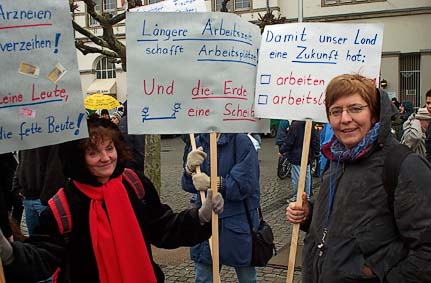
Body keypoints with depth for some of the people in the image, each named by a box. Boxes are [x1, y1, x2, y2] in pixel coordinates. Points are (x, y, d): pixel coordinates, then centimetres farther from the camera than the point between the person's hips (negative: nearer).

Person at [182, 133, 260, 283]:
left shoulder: (241, 141, -13)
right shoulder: (199, 142, 3)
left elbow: (246, 183, -20)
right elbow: (188, 185, 0)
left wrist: (212, 183, -26)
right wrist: (189, 168, -21)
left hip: (238, 224, -4)